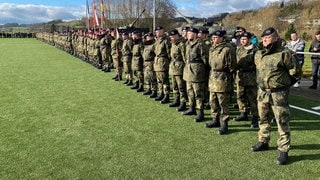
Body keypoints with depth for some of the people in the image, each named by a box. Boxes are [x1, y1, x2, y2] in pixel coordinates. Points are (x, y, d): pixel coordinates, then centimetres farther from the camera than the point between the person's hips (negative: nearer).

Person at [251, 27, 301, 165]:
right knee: (263, 120, 20)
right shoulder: (258, 54, 6)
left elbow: (296, 72, -6)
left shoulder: (284, 53, -13)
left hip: (278, 94, -6)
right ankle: (263, 142, 37)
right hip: (262, 92, 7)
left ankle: (283, 151, 10)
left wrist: (282, 79, 2)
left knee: (282, 123, 1)